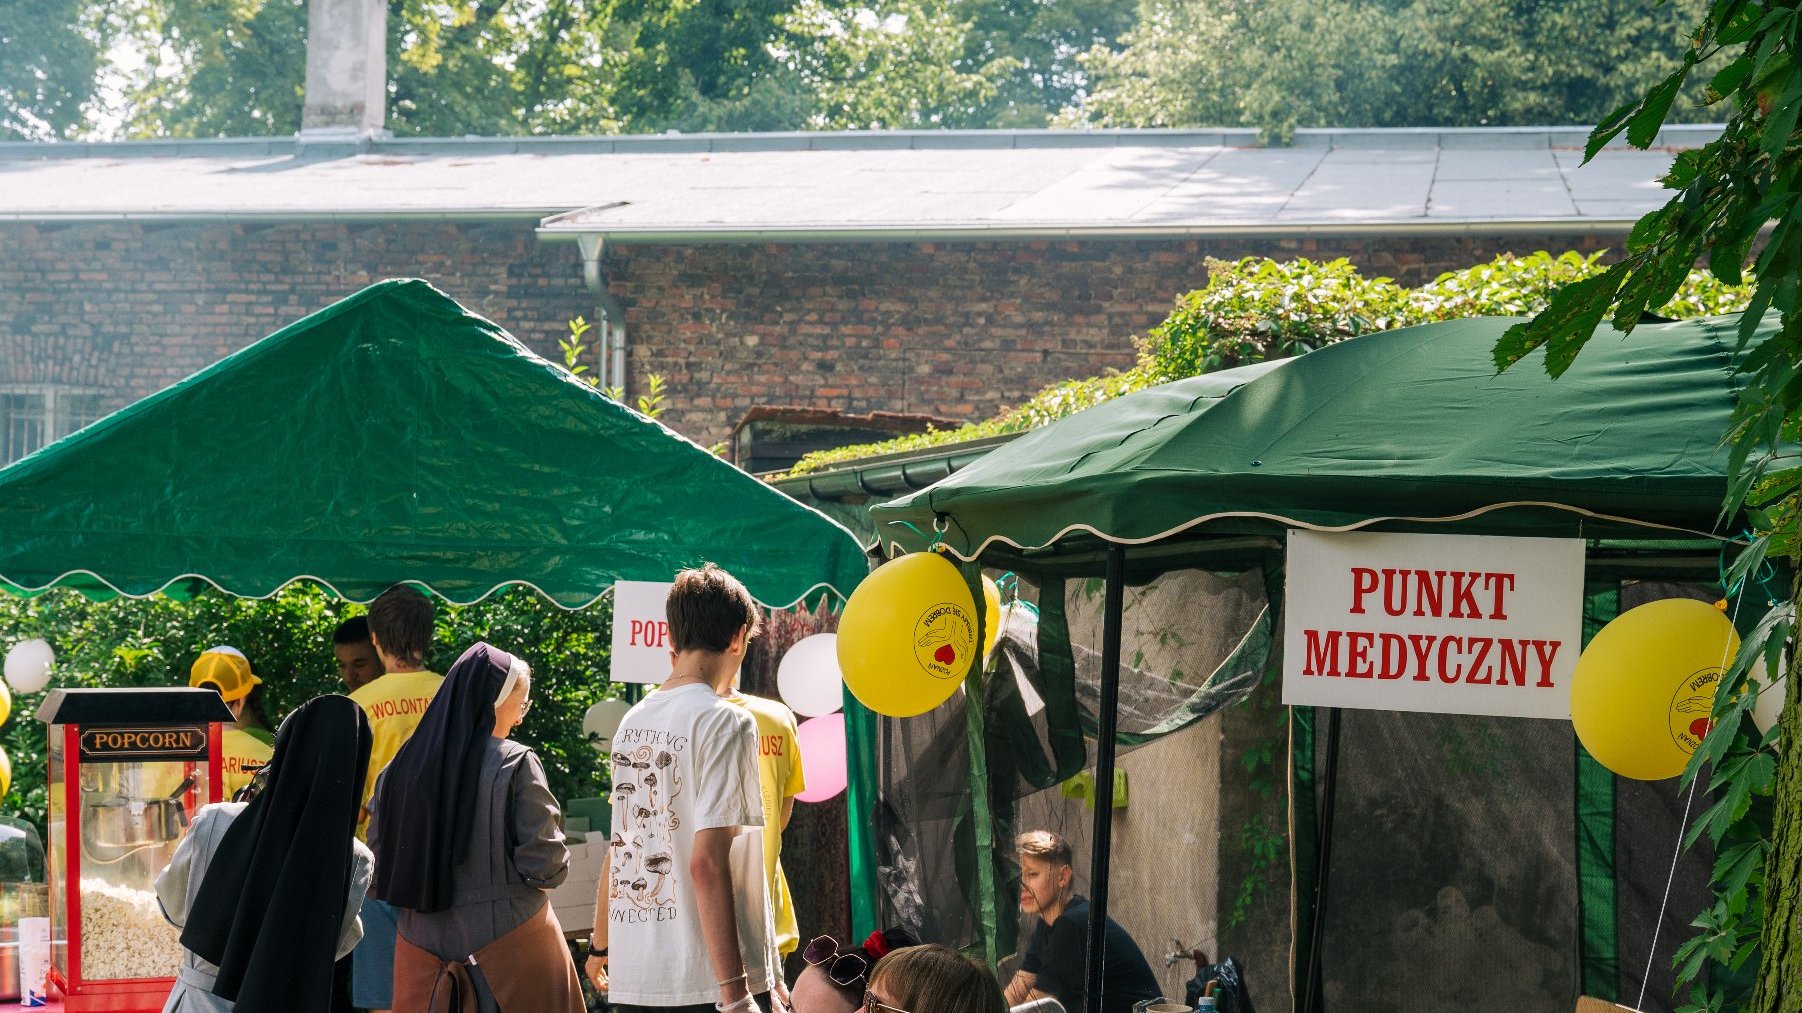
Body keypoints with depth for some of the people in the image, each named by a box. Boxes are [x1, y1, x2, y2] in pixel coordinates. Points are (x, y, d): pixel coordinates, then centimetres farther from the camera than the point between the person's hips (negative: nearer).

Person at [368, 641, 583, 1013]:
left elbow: (378, 856, 6)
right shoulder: (516, 764, -12)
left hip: (422, 940, 4)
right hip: (507, 937, -4)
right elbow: (547, 865, -13)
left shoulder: (403, 764, 2)